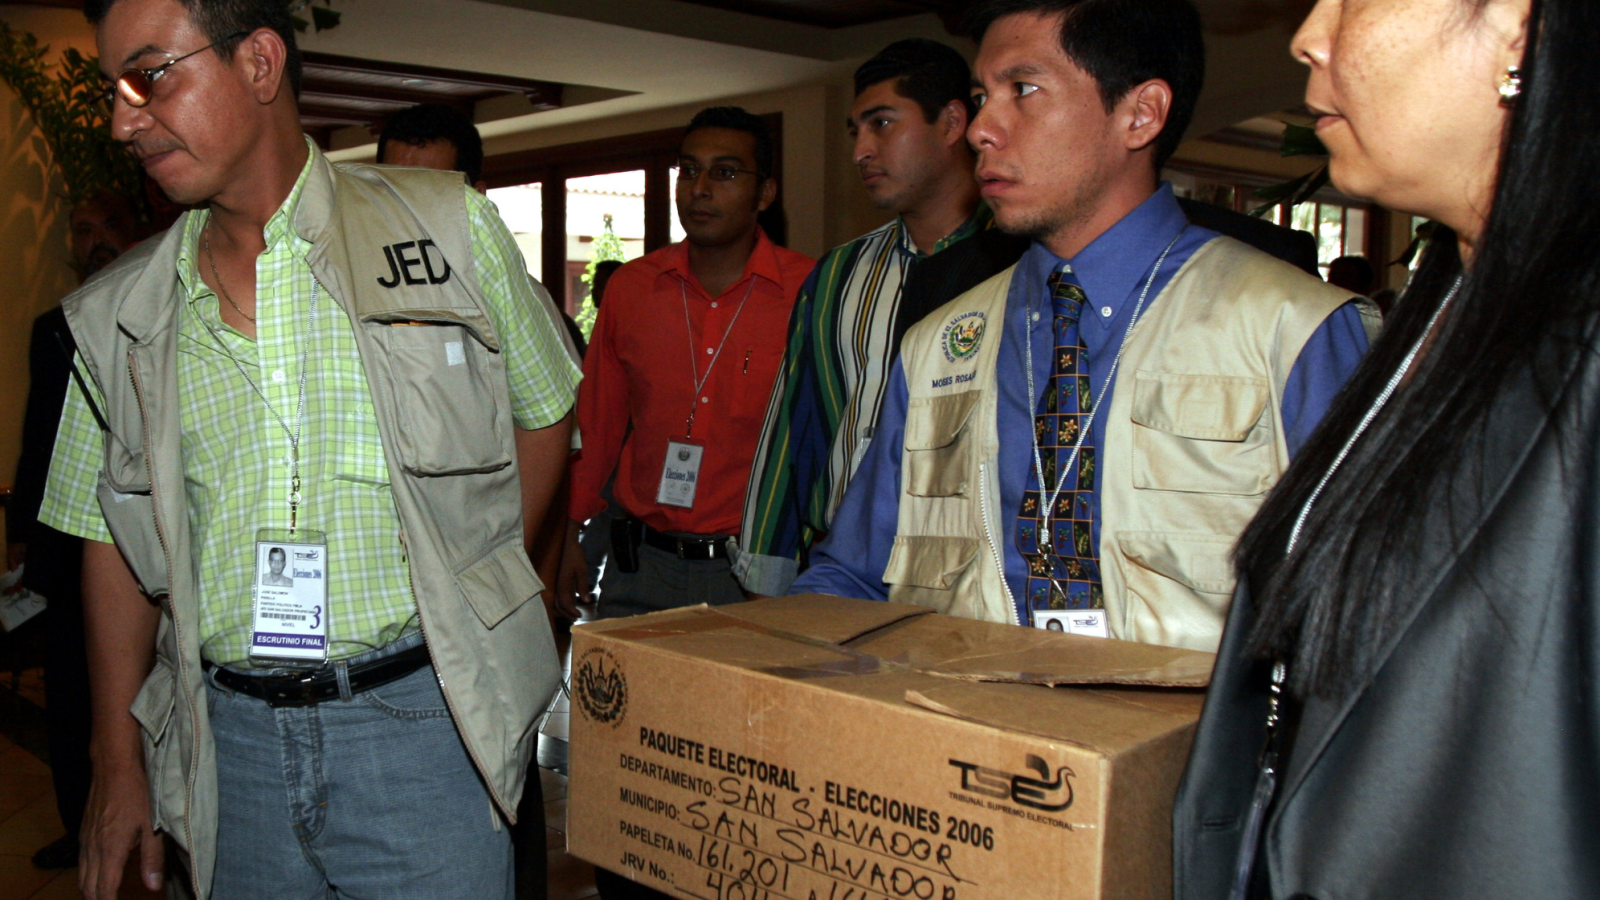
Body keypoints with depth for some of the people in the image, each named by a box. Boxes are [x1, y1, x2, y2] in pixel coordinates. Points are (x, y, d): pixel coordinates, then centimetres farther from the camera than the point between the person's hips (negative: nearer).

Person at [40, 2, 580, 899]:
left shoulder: (448, 226, -4)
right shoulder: (120, 316, 5)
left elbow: (544, 412, 7)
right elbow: (115, 546, 10)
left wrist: (466, 599, 0)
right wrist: (119, 765, 8)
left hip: (419, 722, -2)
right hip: (230, 740, 3)